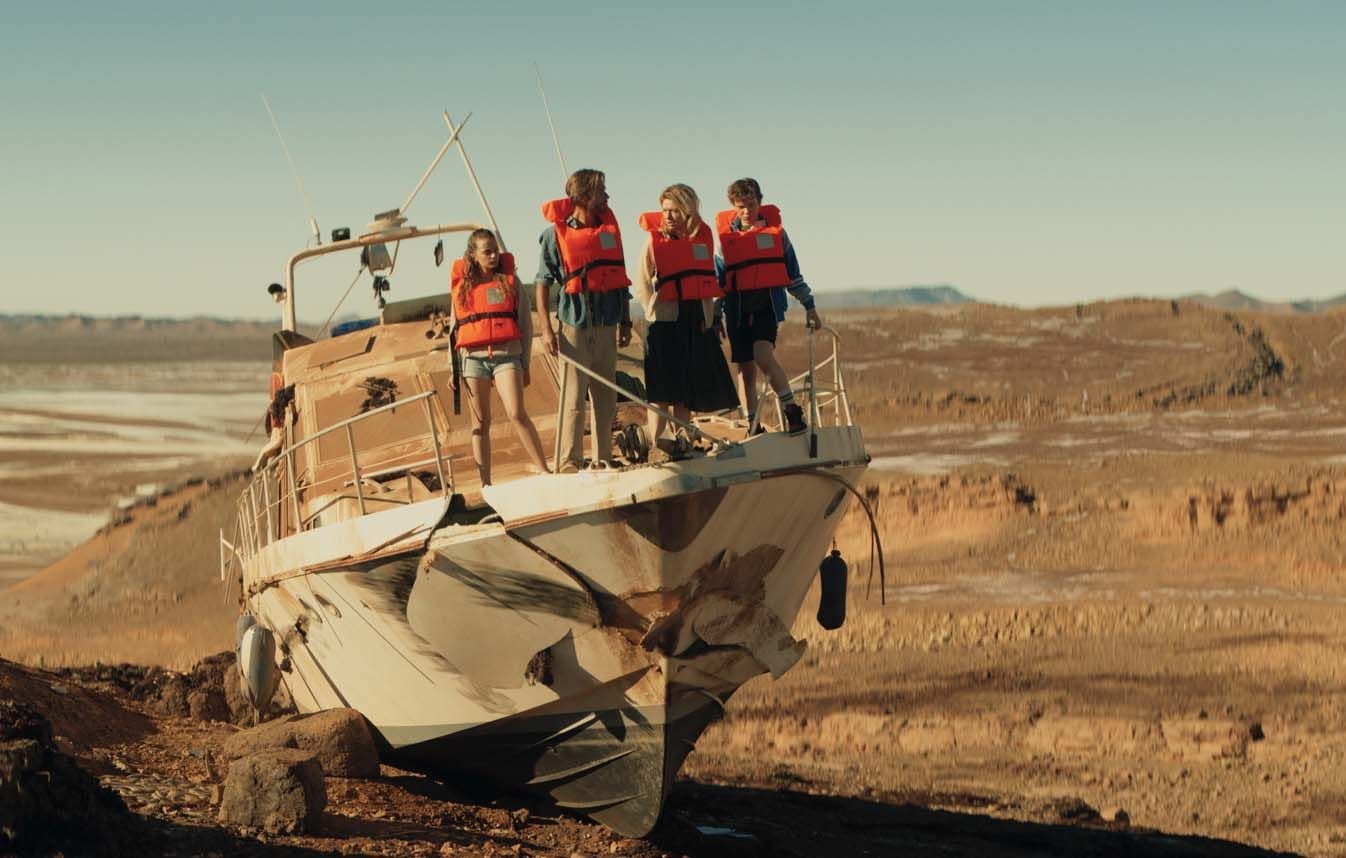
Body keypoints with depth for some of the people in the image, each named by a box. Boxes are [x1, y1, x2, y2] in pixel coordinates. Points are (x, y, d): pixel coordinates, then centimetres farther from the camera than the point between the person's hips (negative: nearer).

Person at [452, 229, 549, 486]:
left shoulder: (509, 281, 6)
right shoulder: (462, 285, 9)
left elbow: (525, 324, 7)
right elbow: (455, 327, 15)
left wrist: (525, 364, 4)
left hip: (506, 354, -2)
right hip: (474, 357, 2)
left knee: (516, 413, -16)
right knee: (481, 422, 5)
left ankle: (544, 472, -12)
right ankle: (485, 483, 8)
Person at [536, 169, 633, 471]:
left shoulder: (609, 226, 10)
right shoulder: (556, 233, -5)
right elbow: (543, 283, -4)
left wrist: (625, 321, 16)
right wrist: (546, 329, -10)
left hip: (607, 324, 5)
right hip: (575, 324, -5)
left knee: (606, 398, 8)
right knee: (574, 398, -8)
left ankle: (604, 460, 16)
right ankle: (569, 463, -4)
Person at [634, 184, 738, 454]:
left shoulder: (703, 236, 7)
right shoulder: (655, 239, -3)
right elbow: (642, 286, -2)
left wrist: (708, 317, 10)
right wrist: (656, 311, -10)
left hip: (697, 324, 4)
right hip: (665, 324, -4)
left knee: (688, 391, 8)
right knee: (662, 391, -8)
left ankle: (680, 442, 16)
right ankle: (654, 444, -6)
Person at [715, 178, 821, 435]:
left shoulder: (775, 230, 4)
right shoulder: (725, 235, 4)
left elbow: (793, 272, 11)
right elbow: (718, 278, 10)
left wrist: (809, 306, 12)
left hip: (768, 303, -2)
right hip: (737, 307, 2)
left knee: (763, 356, -24)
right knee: (745, 369, 5)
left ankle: (791, 410, -16)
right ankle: (753, 426, 14)